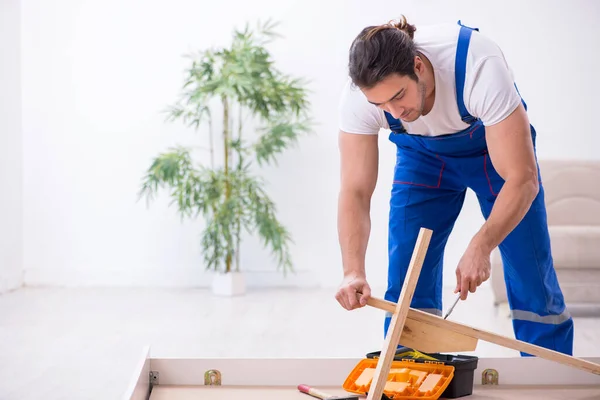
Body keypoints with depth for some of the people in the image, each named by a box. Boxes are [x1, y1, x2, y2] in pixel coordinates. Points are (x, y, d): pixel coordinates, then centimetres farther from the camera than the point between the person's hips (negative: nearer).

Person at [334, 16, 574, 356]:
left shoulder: (480, 67, -41)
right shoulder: (359, 96, -32)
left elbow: (522, 179, -38)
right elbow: (355, 192, -28)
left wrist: (480, 248, -50)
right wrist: (354, 271, -43)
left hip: (496, 145, -2)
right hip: (422, 156, 2)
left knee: (533, 283, -4)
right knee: (406, 286, -5)